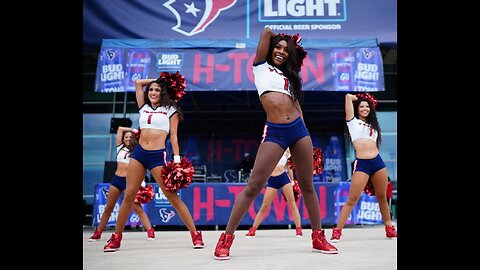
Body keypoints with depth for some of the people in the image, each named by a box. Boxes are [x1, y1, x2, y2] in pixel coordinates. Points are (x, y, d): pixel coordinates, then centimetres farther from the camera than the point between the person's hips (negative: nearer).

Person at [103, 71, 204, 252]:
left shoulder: (170, 110, 7)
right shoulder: (144, 108, 18)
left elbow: (173, 137, 2)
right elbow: (138, 83, 26)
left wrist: (177, 160, -6)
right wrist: (157, 80, 25)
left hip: (158, 155, -4)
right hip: (138, 153, 4)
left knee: (173, 197, -7)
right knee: (128, 196, 2)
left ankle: (195, 234, -1)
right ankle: (116, 237, 12)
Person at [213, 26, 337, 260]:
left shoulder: (288, 75, 22)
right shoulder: (261, 65, 12)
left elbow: (295, 101, 20)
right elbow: (267, 31, 7)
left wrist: (303, 130, 13)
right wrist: (278, 37, 26)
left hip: (298, 128, 5)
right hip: (274, 132, -5)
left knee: (307, 185, 10)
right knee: (254, 185, -9)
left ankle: (318, 238, 21)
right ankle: (226, 238, 0)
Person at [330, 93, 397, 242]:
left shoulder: (372, 125, 22)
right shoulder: (353, 121, 9)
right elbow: (348, 96, 6)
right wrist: (357, 98, 23)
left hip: (378, 162, 5)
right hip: (361, 164, -5)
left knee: (382, 197, 14)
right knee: (352, 199, -9)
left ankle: (389, 228, 26)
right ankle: (337, 231, -6)